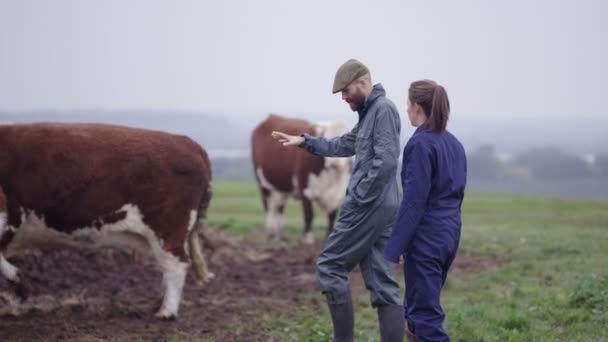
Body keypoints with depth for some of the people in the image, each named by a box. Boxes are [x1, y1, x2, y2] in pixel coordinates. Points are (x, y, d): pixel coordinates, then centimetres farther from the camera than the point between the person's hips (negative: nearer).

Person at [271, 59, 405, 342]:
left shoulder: (383, 108, -10)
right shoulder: (370, 112, 19)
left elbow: (386, 161, -20)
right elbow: (343, 145, 31)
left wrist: (358, 197, -16)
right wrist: (304, 141, 24)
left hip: (369, 207, -9)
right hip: (381, 209, 9)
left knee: (330, 265, 0)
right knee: (381, 283, 5)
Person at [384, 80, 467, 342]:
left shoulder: (420, 144, -15)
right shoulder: (454, 143, 10)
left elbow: (413, 201, -18)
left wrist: (395, 248, -16)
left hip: (426, 236, -9)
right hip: (450, 234, 9)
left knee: (425, 313, -4)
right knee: (422, 301, 20)